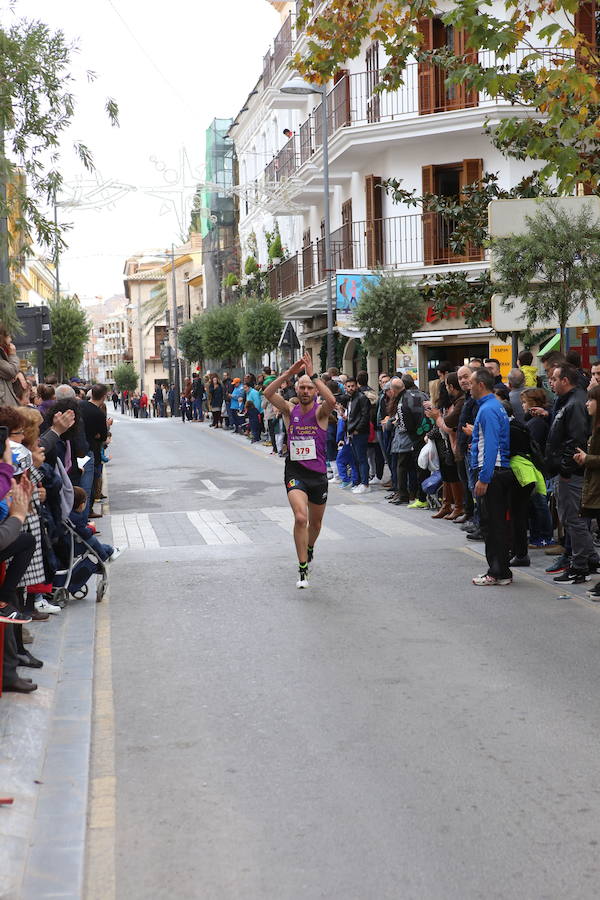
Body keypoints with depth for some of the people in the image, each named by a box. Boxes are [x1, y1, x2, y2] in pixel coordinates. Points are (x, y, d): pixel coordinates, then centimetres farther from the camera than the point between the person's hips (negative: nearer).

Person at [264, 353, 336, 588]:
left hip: (318, 474, 1)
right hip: (295, 473, -1)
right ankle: (303, 569, -14)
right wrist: (290, 372, -20)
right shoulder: (290, 410, 1)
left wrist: (312, 375, -27)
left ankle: (309, 549, 50)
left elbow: (331, 401, -29)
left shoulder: (320, 412, -5)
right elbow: (268, 393, -14)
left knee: (315, 522, 18)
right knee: (300, 518, -21)